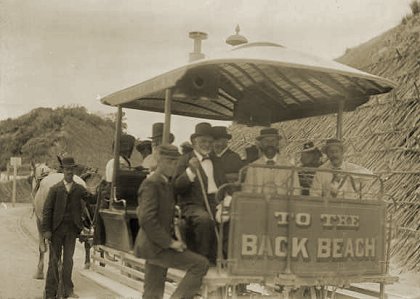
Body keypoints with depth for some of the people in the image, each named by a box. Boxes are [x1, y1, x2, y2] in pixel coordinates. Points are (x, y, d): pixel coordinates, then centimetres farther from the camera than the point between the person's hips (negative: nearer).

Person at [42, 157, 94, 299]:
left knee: (68, 259, 7)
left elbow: (92, 199, 4)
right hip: (56, 229, -1)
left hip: (71, 229, 2)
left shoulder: (79, 189, 6)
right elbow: (47, 210, -3)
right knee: (54, 259, 4)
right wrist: (46, 229, -9)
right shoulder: (55, 189, 0)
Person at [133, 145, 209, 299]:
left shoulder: (167, 184, 17)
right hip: (154, 246, -10)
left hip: (160, 245, 10)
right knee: (200, 264, -16)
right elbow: (147, 219, -23)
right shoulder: (151, 184, -14)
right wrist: (169, 242, -21)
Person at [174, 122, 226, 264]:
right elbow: (177, 188, -5)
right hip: (194, 204, -5)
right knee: (205, 219, -37)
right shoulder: (185, 160, 7)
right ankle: (202, 257, -20)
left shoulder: (215, 161, 24)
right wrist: (190, 171, -19)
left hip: (216, 202, 5)